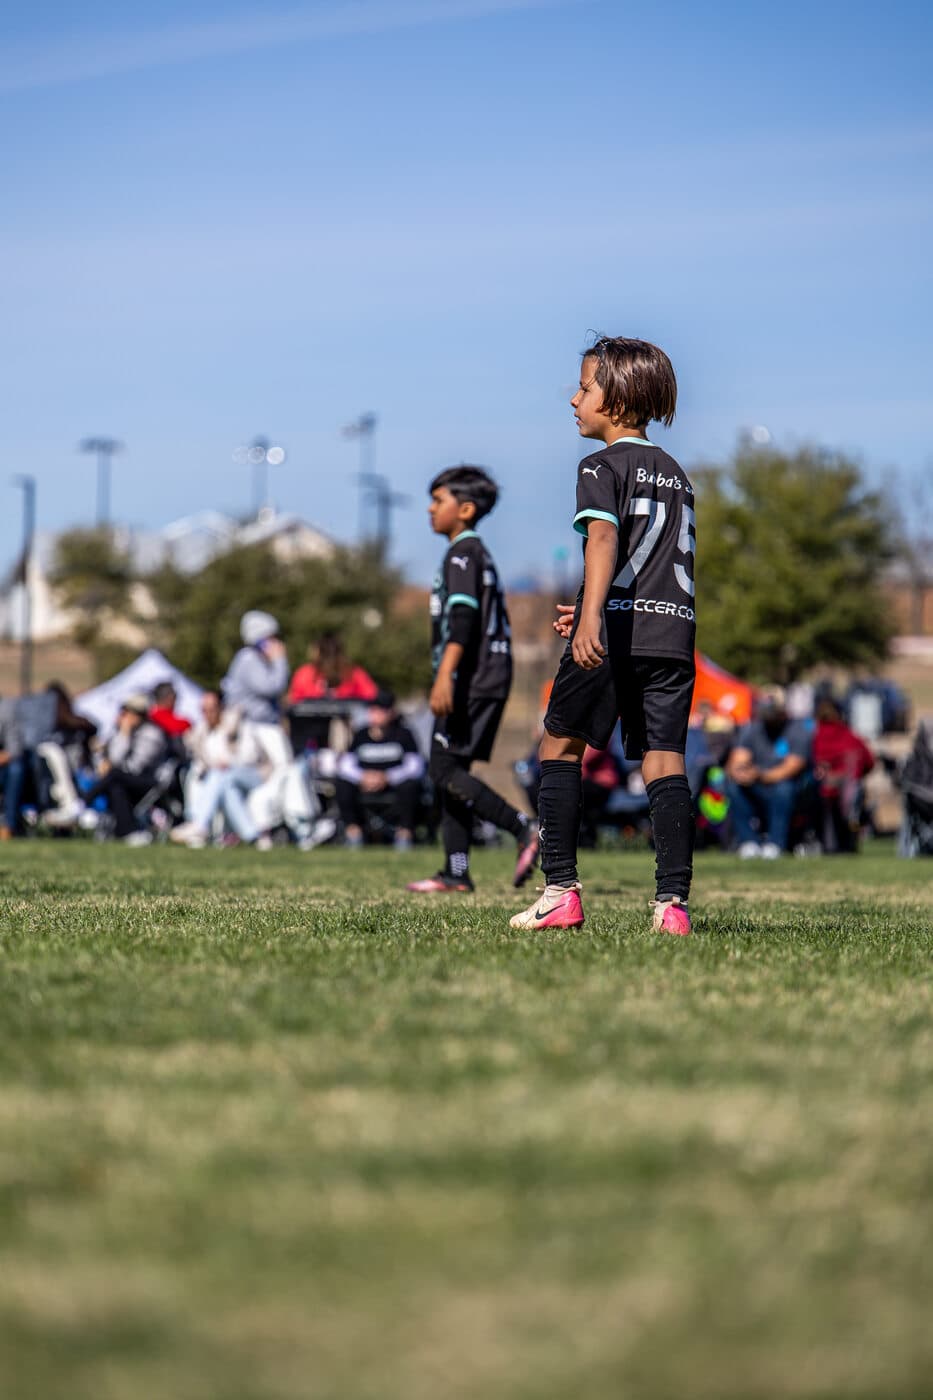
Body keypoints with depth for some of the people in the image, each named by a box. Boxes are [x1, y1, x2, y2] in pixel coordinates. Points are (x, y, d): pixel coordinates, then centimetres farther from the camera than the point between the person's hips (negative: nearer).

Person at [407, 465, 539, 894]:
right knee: (450, 772, 8)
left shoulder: (463, 553, -8)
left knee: (445, 771, -13)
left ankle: (524, 830, -16)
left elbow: (462, 618, -21)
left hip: (472, 679, -10)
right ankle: (456, 872, 6)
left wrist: (444, 676, -29)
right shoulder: (479, 554, 22)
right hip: (488, 678, 10)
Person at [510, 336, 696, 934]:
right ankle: (673, 902, -11)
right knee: (664, 758, 1)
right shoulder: (677, 474, 22)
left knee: (561, 744, 9)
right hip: (674, 632, 5)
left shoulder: (602, 465, 1)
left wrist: (592, 616, -31)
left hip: (611, 636, -5)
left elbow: (604, 537, -17)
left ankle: (561, 891, 5)